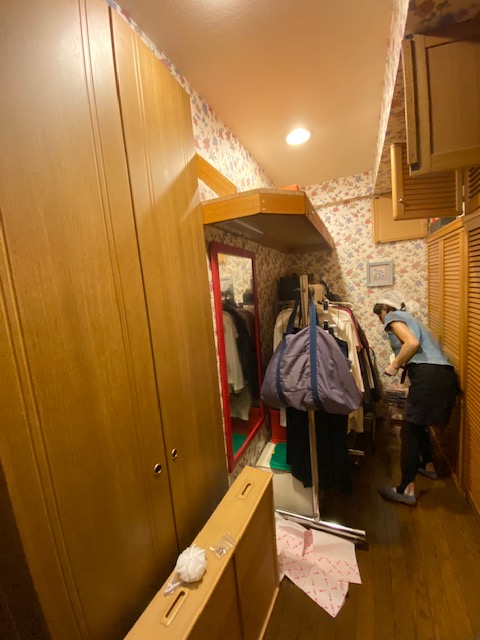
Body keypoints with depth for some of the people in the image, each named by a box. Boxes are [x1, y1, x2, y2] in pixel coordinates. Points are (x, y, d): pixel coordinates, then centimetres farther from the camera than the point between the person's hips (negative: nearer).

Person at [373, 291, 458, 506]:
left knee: (408, 432, 0)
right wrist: (400, 365, 31)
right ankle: (428, 466, 45)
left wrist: (394, 365, -5)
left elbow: (412, 344, -15)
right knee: (419, 425, 27)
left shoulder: (393, 317, 2)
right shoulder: (409, 317, 28)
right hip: (445, 375, 10)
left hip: (429, 376, -9)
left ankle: (407, 490, 9)